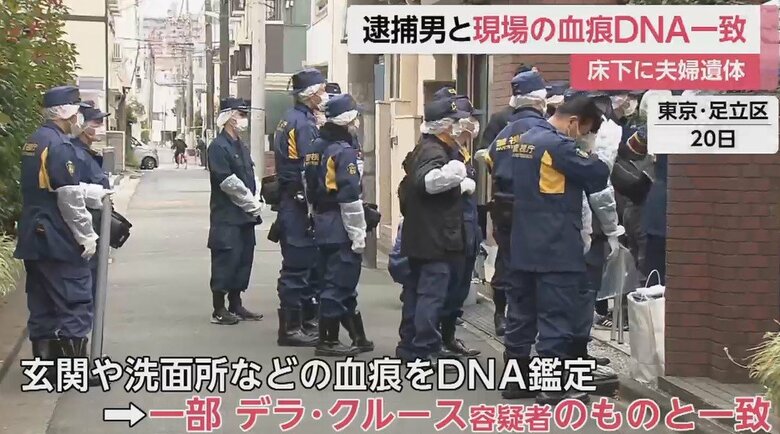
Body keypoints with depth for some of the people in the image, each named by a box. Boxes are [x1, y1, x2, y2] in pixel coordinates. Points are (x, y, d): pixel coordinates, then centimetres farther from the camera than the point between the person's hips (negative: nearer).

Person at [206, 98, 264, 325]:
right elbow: (228, 182, -17)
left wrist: (255, 201, 2)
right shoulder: (218, 147, -11)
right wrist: (251, 203, -10)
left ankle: (236, 305, 20)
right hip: (227, 215, -9)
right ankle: (219, 310, 0)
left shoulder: (242, 147, 17)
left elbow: (251, 177, 19)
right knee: (225, 260, -6)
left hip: (245, 215, 9)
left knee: (243, 259, 11)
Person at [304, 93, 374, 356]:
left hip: (322, 223, 10)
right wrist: (358, 234, -17)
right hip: (340, 228, -10)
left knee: (342, 284, 14)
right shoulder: (344, 151, -16)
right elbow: (350, 197, -20)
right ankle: (327, 341, 1)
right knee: (339, 284, -3)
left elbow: (310, 188, 16)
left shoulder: (317, 147, 11)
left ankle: (358, 337, 21)